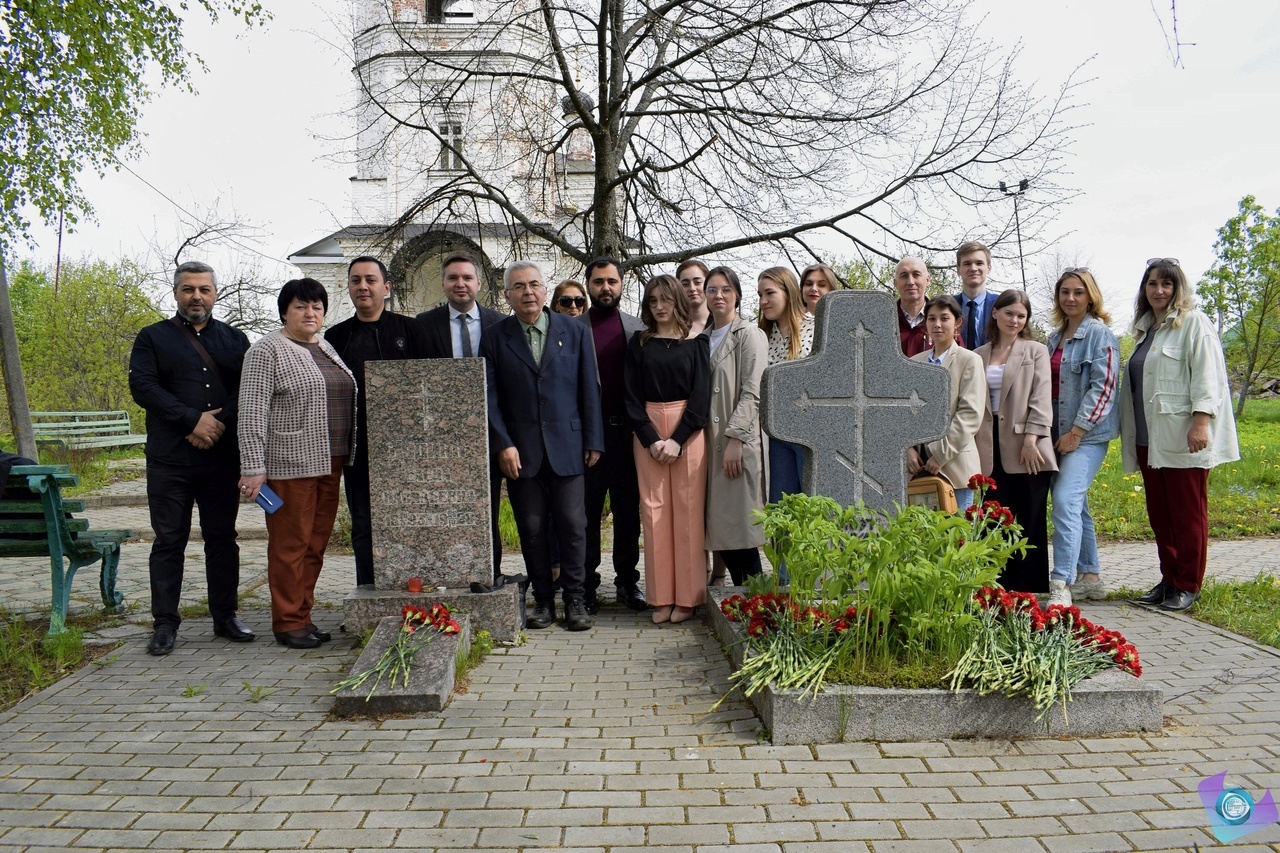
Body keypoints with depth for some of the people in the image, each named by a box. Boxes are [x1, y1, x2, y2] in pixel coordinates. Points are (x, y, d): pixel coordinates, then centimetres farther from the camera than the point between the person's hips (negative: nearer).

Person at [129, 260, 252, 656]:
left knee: (222, 538, 8)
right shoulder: (153, 337, 8)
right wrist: (193, 419, -14)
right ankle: (165, 624, 8)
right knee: (169, 540, 1)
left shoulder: (234, 339, 14)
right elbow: (142, 386, -6)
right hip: (169, 460, -2)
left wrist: (220, 421, -12)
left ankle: (225, 616, 17)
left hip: (223, 457, 2)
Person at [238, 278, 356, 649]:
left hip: (329, 462, 7)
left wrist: (345, 457, 16)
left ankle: (303, 615, 19)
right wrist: (253, 467, -17)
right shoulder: (266, 350, -6)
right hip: (289, 463, -7)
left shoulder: (327, 348, 16)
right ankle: (288, 622, 9)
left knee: (316, 544, 10)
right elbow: (252, 412, -12)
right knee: (290, 545, -1)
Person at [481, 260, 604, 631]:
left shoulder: (573, 331, 7)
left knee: (573, 525, 0)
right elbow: (490, 398, 1)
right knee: (532, 529, 5)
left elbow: (588, 390, 6)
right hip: (520, 451, 0)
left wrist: (593, 440, 2)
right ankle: (543, 600, 17)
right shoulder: (495, 339, 5)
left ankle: (575, 599, 12)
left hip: (567, 445, 0)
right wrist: (503, 445, -8)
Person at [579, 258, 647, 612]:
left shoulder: (638, 328, 9)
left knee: (628, 511, 10)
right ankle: (586, 584, 15)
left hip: (628, 432, 2)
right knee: (586, 512, 5)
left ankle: (627, 580, 22)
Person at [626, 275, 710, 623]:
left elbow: (701, 395, -2)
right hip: (648, 433, 2)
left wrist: (678, 440, -12)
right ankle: (662, 597, 7)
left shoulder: (695, 342, 5)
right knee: (654, 512, 0)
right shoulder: (638, 344, 10)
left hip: (688, 432, -2)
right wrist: (651, 439, -8)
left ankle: (688, 597, 5)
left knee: (687, 512, -2)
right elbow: (632, 397, 4)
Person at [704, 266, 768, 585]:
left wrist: (735, 438, -18)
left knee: (739, 525, -7)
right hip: (711, 443, 6)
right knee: (719, 526, 6)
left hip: (739, 443, -6)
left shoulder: (750, 335, -2)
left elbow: (752, 393, -11)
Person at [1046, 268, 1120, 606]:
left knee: (1066, 501, -20)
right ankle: (1089, 577, 23)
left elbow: (1103, 387, -13)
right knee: (1076, 505, 13)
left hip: (1087, 434, -8)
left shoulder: (1100, 334, -6)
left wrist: (1077, 431, -17)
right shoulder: (1055, 337, 16)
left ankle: (1061, 586, -21)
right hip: (1058, 432, 8)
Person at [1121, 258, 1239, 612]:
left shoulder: (1193, 323, -2)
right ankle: (1169, 579, 18)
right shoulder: (1145, 329, 19)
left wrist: (1201, 422, -21)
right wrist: (1132, 439, 19)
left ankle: (1188, 585, 9)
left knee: (1187, 514, 0)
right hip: (1149, 439, 7)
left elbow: (1207, 375, -11)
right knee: (1159, 515, 9)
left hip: (1183, 438, -7)